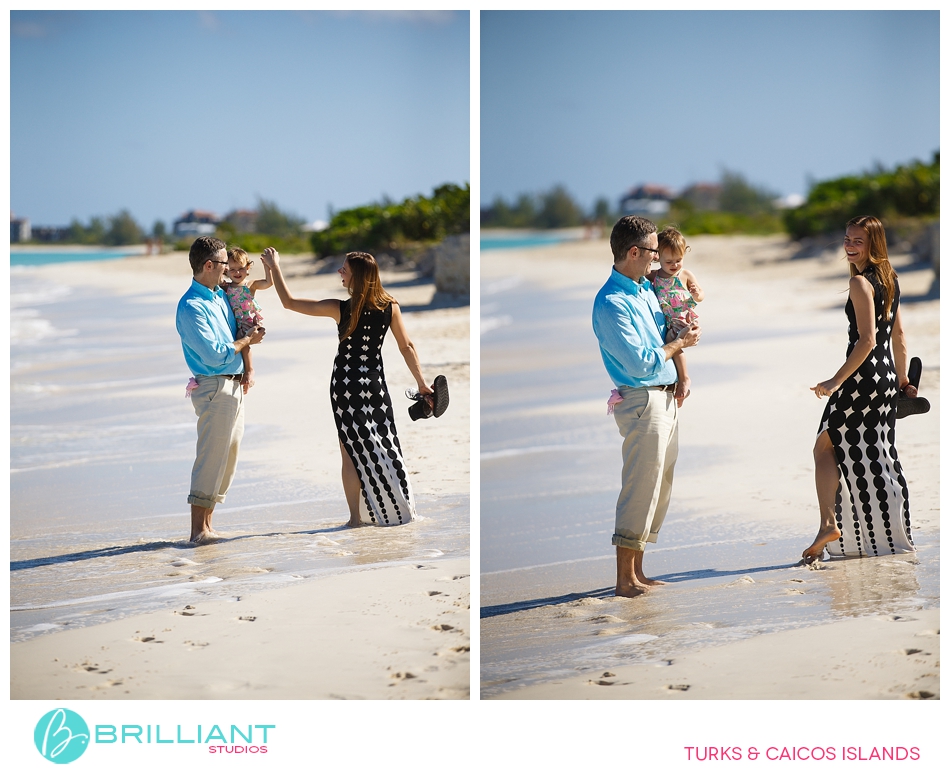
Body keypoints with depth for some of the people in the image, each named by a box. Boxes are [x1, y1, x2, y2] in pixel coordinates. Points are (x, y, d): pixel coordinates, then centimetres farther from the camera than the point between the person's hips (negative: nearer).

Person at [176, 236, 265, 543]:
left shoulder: (220, 295, 12)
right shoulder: (191, 307, -16)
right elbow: (214, 355, -19)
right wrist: (247, 339, -7)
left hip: (234, 386, 9)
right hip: (215, 388, -9)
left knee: (228, 459, 11)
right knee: (211, 458, -8)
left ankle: (207, 524, 17)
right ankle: (199, 529, -5)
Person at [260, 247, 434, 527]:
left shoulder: (340, 309, -13)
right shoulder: (390, 307, -6)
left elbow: (288, 301, -9)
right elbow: (406, 347, -2)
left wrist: (275, 267, -1)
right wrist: (421, 382, 6)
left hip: (345, 385, -2)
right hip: (376, 383, 2)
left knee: (351, 451, 6)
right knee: (384, 446, 11)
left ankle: (356, 516, 7)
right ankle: (397, 510, 13)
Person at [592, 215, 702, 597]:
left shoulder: (645, 289, 12)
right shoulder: (611, 302, -17)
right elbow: (640, 363, -20)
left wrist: (681, 332, 4)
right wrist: (678, 342, -7)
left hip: (666, 397, 10)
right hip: (642, 401, -10)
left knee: (658, 487, 12)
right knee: (641, 488, -7)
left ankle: (637, 571, 20)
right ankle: (625, 579, -1)